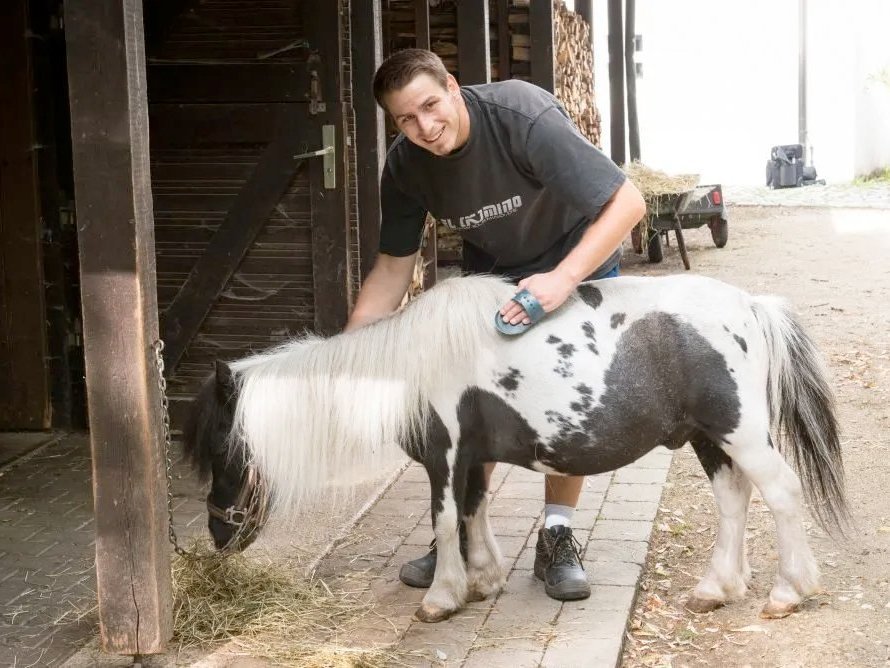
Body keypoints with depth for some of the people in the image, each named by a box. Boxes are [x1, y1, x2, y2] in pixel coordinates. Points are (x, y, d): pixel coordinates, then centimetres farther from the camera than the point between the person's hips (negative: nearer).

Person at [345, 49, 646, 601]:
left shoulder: (525, 116, -36)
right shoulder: (405, 167, -21)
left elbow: (627, 203, -38)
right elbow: (394, 267, -9)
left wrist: (563, 278, -49)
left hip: (579, 263, -3)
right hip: (494, 275, 4)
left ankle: (557, 538, 7)